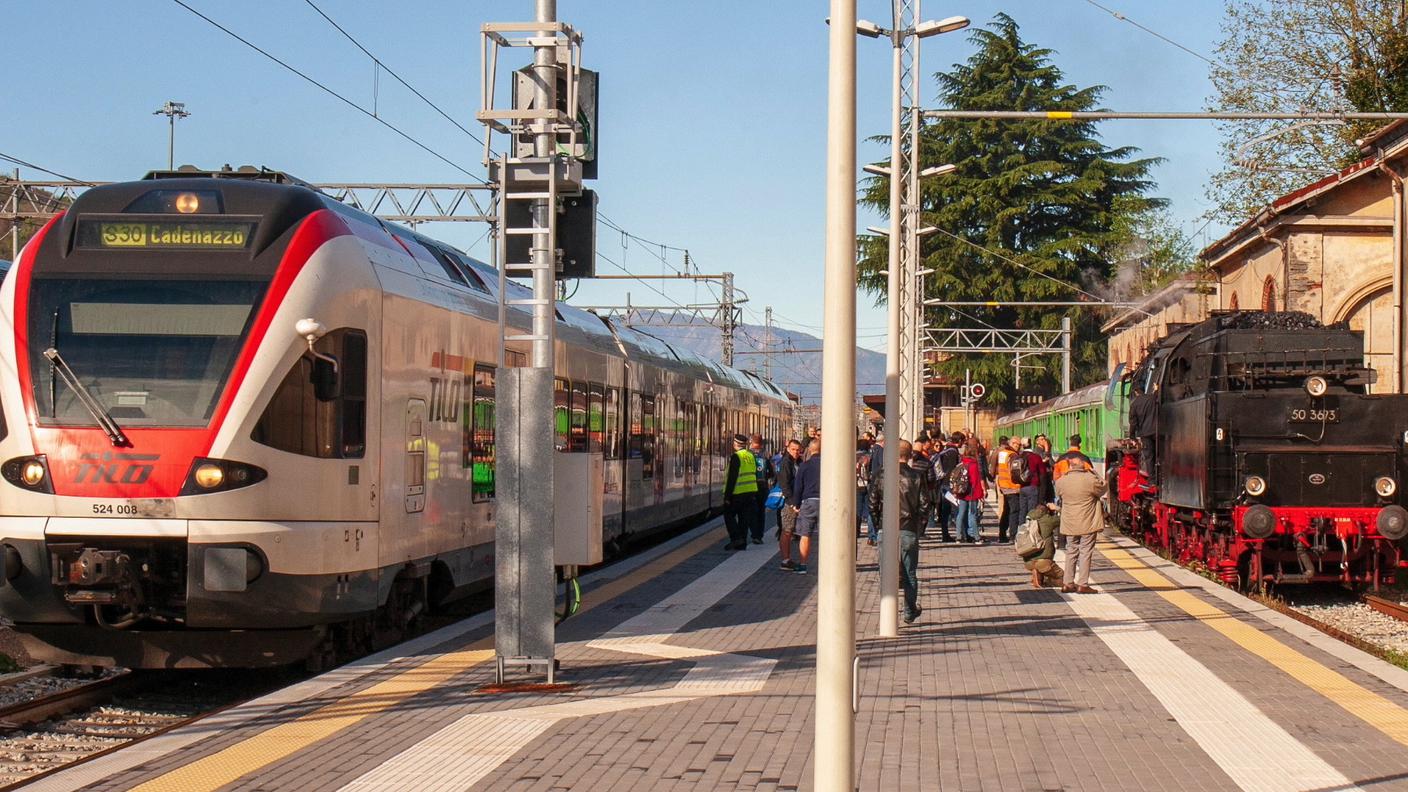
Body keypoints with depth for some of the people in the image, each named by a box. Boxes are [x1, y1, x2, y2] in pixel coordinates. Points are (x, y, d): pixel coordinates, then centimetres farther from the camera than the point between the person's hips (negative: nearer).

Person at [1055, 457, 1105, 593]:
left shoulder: (1060, 481, -4)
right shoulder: (1091, 479, -14)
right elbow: (1102, 489, 3)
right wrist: (1092, 472, 9)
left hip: (1069, 524, 4)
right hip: (1088, 524, -4)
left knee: (1071, 551, 15)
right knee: (1086, 552, 2)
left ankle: (1068, 583, 16)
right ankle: (1083, 584, 0)